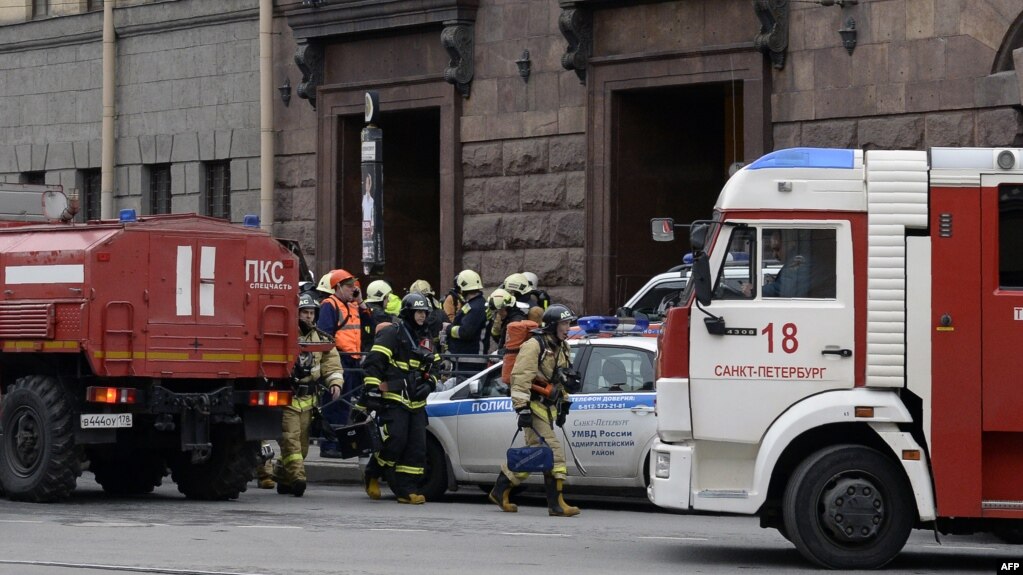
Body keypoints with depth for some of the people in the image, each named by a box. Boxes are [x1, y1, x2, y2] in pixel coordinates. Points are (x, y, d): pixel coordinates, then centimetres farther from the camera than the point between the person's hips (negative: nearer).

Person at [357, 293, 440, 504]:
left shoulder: (425, 339, 20)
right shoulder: (392, 334, -6)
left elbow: (434, 367, 30)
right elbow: (374, 362, -12)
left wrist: (429, 384, 11)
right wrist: (372, 390, -18)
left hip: (416, 403, 8)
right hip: (393, 400, -8)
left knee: (417, 447, 1)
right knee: (395, 442, -15)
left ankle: (407, 490, 3)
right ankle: (371, 475, 8)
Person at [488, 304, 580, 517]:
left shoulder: (561, 348, 17)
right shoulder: (535, 346, -13)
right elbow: (521, 378, -20)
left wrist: (564, 406, 26)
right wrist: (522, 409, -25)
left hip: (548, 409, 9)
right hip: (535, 407, -9)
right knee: (553, 454, -12)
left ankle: (500, 491, 20)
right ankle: (556, 504, -9)